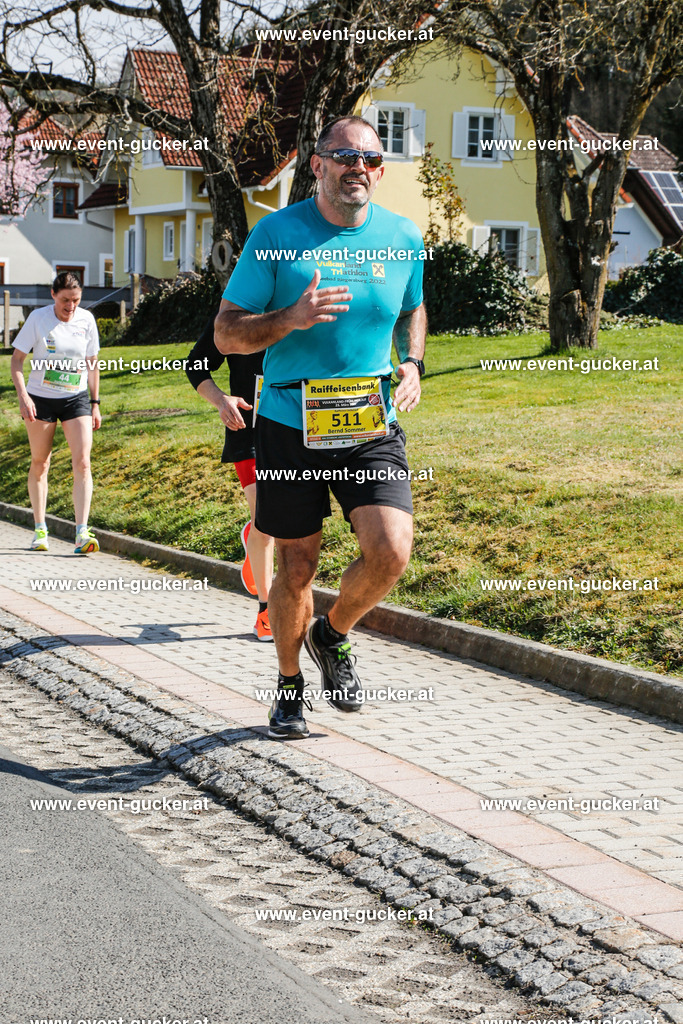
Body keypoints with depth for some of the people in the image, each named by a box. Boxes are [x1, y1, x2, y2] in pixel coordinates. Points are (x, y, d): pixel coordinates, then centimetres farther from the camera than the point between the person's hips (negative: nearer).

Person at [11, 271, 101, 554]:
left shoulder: (86, 320, 0)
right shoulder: (38, 318, -8)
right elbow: (17, 359, -6)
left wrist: (95, 404, 9)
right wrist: (22, 395, -19)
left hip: (76, 398, 1)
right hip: (40, 398, -1)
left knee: (82, 462, -13)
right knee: (39, 463, 9)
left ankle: (82, 533, -16)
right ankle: (40, 530, 22)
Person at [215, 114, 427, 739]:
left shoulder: (403, 237, 3)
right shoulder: (277, 233, -6)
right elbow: (227, 334, -4)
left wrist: (413, 364, 3)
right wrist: (292, 318, -22)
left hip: (372, 428, 2)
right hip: (290, 425, -2)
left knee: (391, 551, -16)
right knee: (298, 568, 7)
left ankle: (333, 637, 15)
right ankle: (290, 686, 31)